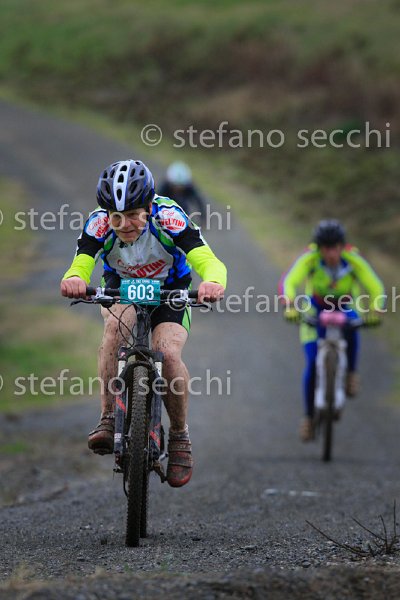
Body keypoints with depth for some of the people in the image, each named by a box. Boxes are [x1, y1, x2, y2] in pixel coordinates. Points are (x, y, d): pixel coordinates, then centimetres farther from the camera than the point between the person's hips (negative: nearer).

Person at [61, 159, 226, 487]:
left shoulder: (169, 218, -34)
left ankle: (180, 436, -2)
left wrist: (213, 282, -67)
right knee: (117, 323, -33)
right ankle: (109, 419, -30)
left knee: (168, 353, -25)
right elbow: (80, 266, -41)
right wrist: (73, 280, -66)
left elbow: (209, 262, -43)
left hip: (170, 289, -1)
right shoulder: (99, 225, -30)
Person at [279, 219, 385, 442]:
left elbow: (376, 288, -31)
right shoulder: (310, 258, -29)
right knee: (312, 365, -12)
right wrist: (291, 307, -59)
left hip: (345, 308, 0)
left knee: (352, 327, -37)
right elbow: (288, 282, -40)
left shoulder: (353, 259, -27)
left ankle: (351, 374, -14)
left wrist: (376, 311, -51)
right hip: (315, 309, 0)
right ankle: (309, 417, 5)